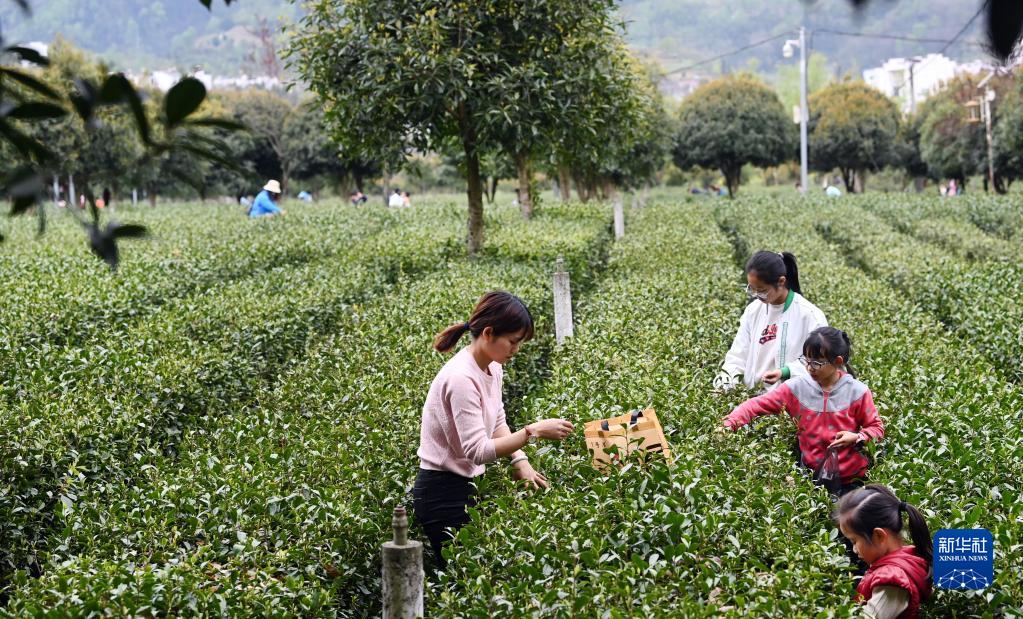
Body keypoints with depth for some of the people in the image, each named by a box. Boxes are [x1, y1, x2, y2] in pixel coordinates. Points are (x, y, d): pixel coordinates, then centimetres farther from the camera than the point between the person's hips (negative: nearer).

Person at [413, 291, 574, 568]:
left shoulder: (493, 368, 4)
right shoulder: (462, 378, -25)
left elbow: (497, 422, 16)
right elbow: (477, 451, -27)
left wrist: (519, 460, 0)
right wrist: (534, 431, -29)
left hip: (465, 486, 9)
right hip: (443, 493, -9)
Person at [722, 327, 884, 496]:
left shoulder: (857, 392, -11)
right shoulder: (797, 388, -7)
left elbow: (876, 428, 0)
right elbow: (757, 404, -8)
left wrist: (857, 437, -21)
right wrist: (730, 423, -25)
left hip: (850, 480, -1)